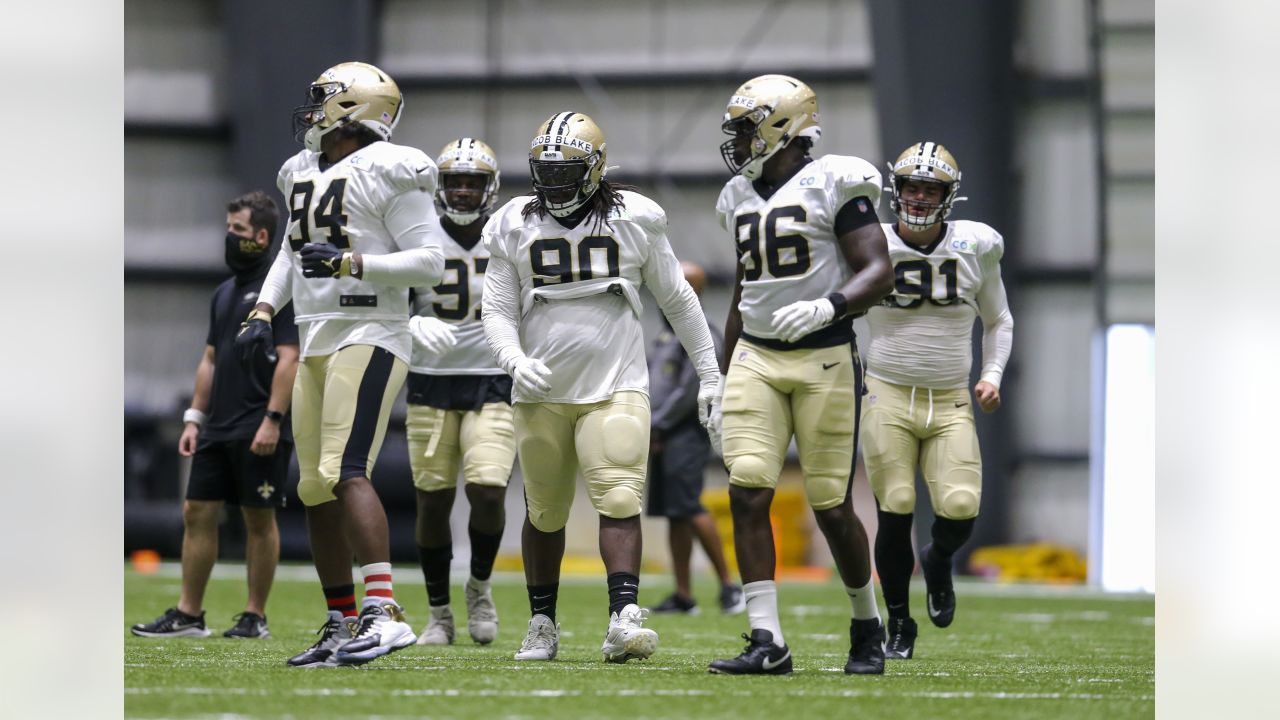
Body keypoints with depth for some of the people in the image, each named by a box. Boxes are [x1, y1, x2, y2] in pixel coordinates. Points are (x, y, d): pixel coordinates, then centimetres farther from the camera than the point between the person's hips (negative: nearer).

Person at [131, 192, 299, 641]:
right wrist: (194, 418, 15)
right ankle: (188, 615, 7)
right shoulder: (225, 292, 17)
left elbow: (289, 358, -15)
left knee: (259, 519, -1)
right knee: (197, 512, 4)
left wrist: (272, 420, -20)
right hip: (218, 428, 8)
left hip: (258, 431, -8)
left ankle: (255, 617, 5)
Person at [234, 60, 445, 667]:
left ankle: (384, 612, -28)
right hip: (316, 343, 9)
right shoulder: (305, 174, 16)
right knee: (316, 489, 7)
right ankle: (341, 627, 13)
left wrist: (350, 263, -20)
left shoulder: (388, 174, -8)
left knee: (345, 472, -21)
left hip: (369, 337, -9)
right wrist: (263, 311, 17)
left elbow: (428, 263, -12)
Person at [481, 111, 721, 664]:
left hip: (615, 389, -2)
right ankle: (542, 626, 21)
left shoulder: (635, 221, 2)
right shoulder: (515, 227, 5)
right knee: (544, 512, 9)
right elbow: (498, 311, 7)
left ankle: (623, 619, -25)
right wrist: (516, 360, -14)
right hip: (542, 393, 2)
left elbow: (677, 301, 10)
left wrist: (709, 374, 11)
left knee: (619, 501, -17)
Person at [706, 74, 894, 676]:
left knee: (831, 507, -2)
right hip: (756, 359, 6)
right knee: (747, 492, -10)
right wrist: (724, 378, 22)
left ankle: (867, 625, 22)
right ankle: (767, 642, -11)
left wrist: (826, 308, -29)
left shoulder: (831, 186, -7)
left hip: (824, 360, -6)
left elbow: (879, 273, -11)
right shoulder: (742, 197, 14)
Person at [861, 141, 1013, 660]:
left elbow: (998, 320, 18)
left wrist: (991, 375, 5)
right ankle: (899, 625, 12)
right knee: (895, 513, -7)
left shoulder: (976, 249, 2)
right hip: (888, 398, -1)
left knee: (960, 509, -15)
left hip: (951, 404, 1)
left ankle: (939, 560, 22)